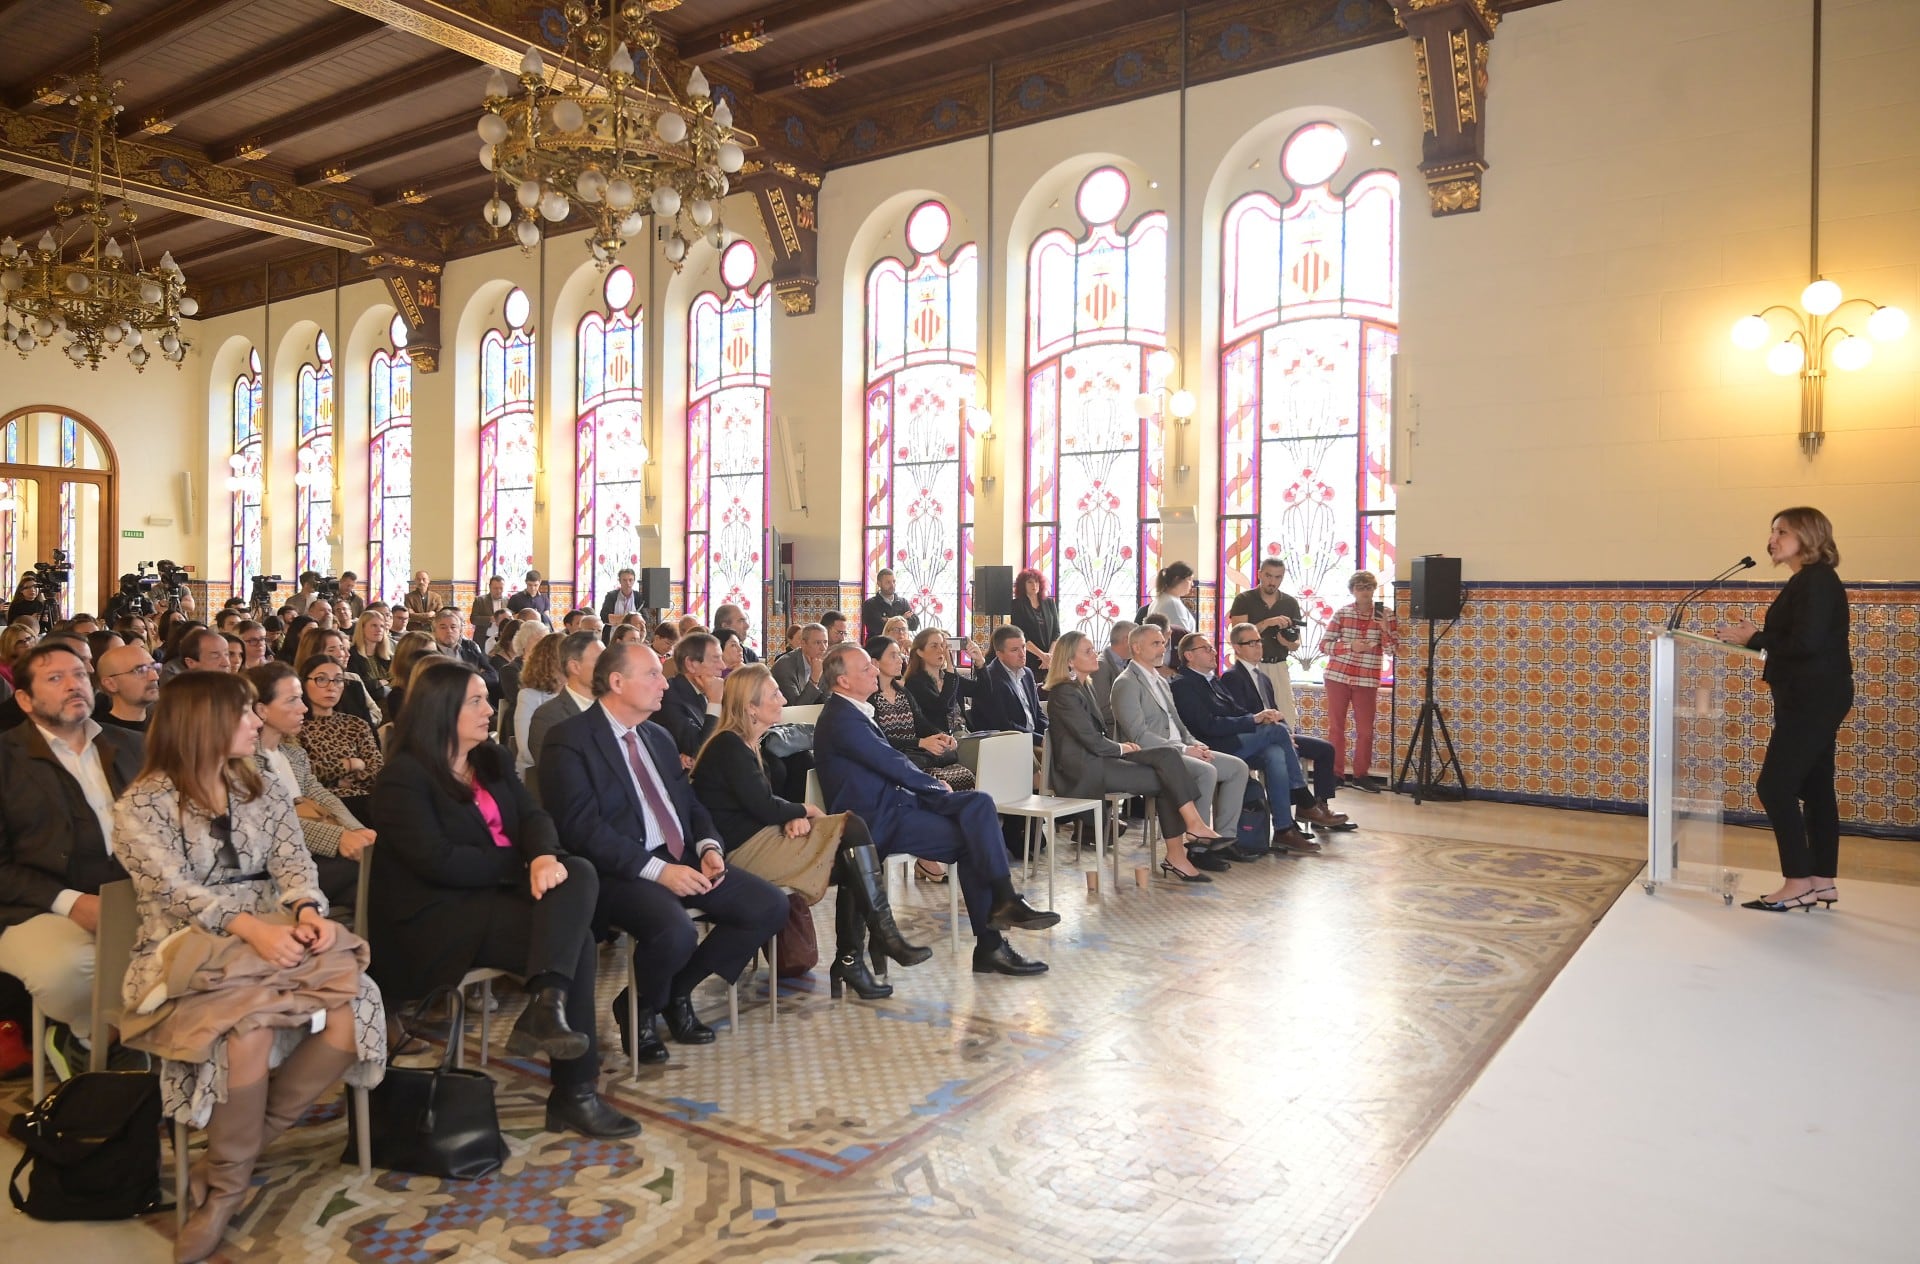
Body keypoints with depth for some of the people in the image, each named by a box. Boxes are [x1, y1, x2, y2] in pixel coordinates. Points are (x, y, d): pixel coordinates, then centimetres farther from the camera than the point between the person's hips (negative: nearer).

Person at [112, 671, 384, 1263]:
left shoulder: (265, 790, 14)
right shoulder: (140, 806, -1)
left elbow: (293, 864, 4)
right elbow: (174, 890, -14)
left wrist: (307, 911, -18)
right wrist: (248, 927, -29)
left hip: (274, 935, 4)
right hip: (189, 949, -4)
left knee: (352, 1008, -25)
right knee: (248, 1020, -36)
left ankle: (232, 1154, -8)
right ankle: (227, 1178, -12)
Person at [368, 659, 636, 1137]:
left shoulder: (491, 759, 15)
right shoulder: (403, 778, -8)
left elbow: (534, 816, 3)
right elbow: (438, 861, -19)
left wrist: (545, 856, -21)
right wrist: (525, 863, -13)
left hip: (498, 892, 7)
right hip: (438, 918, -7)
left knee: (579, 873, -26)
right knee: (577, 937, -25)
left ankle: (546, 1006, -37)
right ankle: (574, 1092, -19)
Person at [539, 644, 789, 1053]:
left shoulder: (658, 738, 19)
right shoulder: (570, 741, -7)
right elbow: (582, 827, -16)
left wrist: (709, 847, -3)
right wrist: (657, 870, -22)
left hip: (682, 860, 8)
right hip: (620, 872, -7)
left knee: (770, 906, -9)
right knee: (676, 933, -35)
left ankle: (677, 991, 9)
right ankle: (642, 1005, 1)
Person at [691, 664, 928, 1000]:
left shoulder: (747, 745, 17)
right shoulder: (729, 746, -13)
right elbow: (762, 805, -18)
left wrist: (795, 817, -8)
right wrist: (805, 811, 0)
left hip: (760, 837, 9)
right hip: (742, 850, -9)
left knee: (854, 864, -8)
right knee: (851, 828, -16)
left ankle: (849, 961, -8)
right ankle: (885, 938, -10)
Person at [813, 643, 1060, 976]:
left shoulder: (852, 711, 15)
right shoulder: (841, 718, -17)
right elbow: (891, 763, -15)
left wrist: (930, 784, 3)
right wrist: (937, 785, 0)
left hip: (893, 799, 9)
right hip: (877, 819, -9)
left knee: (979, 802, -10)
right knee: (973, 840, -16)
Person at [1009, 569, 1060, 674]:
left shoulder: (1049, 603, 11)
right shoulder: (1018, 605, 0)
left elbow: (1056, 633, 8)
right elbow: (1020, 636, -8)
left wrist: (1050, 655, -7)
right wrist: (1042, 655, -15)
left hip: (1049, 662, 3)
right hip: (1028, 661, -3)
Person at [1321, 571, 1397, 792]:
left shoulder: (1385, 615, 1)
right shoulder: (1341, 613, -2)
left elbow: (1393, 652, -1)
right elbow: (1324, 644, -4)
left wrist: (1385, 629, -18)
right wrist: (1350, 646, -18)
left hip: (1367, 680, 1)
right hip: (1338, 676, -1)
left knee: (1365, 730, 4)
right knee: (1336, 726, 4)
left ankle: (1360, 775, 16)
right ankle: (1335, 773, 13)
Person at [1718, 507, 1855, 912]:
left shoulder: (1816, 579, -15)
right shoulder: (1808, 580, 16)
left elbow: (1806, 643, -23)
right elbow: (1801, 640, 11)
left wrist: (1754, 639, -12)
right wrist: (1757, 638, 1)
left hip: (1813, 699, -10)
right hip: (1813, 698, 10)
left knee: (1775, 786, -9)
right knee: (1815, 787, 12)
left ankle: (1798, 884, -4)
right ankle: (1822, 881, 19)